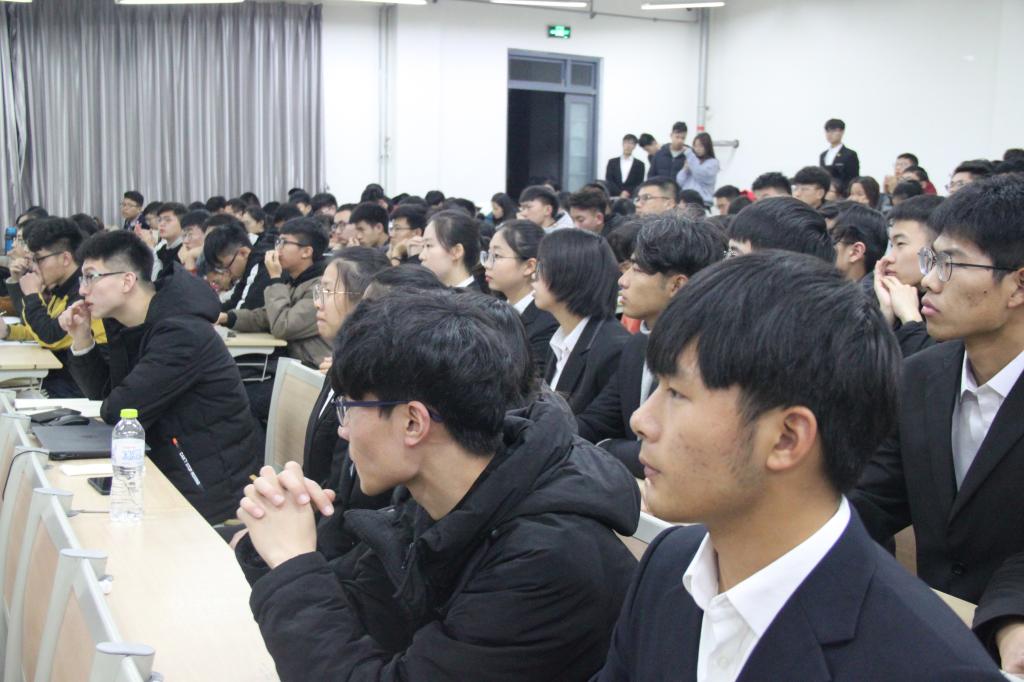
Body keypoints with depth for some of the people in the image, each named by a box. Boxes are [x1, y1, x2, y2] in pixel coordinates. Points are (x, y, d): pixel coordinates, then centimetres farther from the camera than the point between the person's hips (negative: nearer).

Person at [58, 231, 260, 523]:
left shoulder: (181, 333, -25)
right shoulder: (126, 324, 5)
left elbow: (121, 411, -24)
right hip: (170, 466, 8)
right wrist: (81, 339, -1)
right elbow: (103, 393, 12)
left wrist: (114, 406, -1)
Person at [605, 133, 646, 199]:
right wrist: (620, 193, -11)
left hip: (631, 198, -1)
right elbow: (609, 181, 3)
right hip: (614, 197, 1)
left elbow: (639, 184, 2)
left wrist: (628, 193, -14)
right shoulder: (612, 162, 12)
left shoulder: (639, 164, 9)